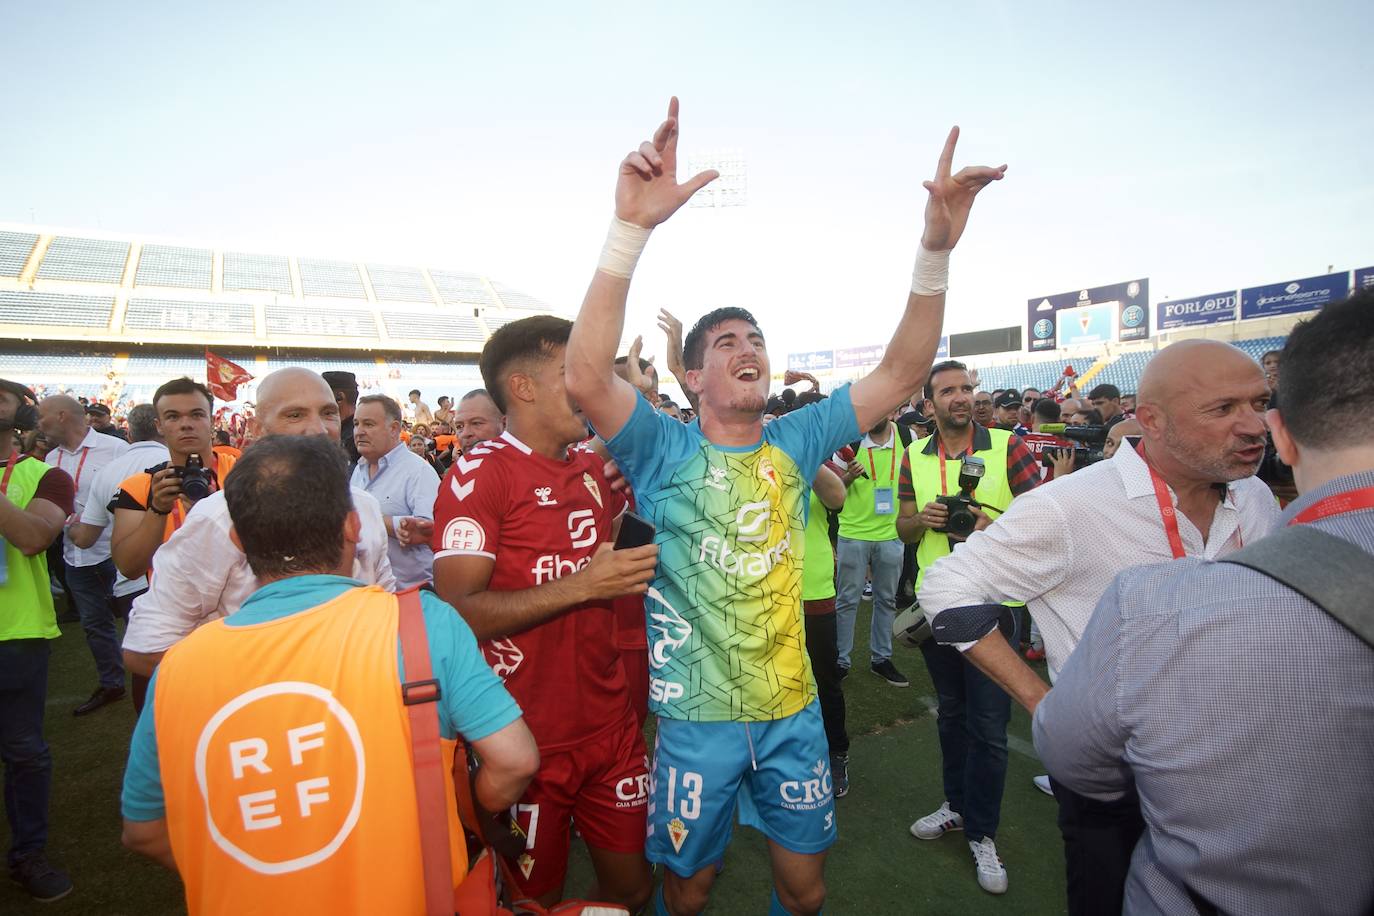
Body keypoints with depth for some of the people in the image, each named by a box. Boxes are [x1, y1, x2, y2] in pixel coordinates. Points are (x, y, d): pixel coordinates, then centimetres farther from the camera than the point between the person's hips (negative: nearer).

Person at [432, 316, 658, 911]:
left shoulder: (593, 466, 7)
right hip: (528, 742, -6)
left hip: (610, 724, 6)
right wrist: (581, 585, -25)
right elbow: (458, 610, -21)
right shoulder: (478, 474, -14)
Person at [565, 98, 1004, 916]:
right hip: (696, 716, -3)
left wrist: (937, 249, -20)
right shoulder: (665, 450, -13)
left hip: (793, 707, 3)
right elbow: (587, 377, -30)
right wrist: (632, 228, -38)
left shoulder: (796, 442, -2)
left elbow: (902, 375, -8)